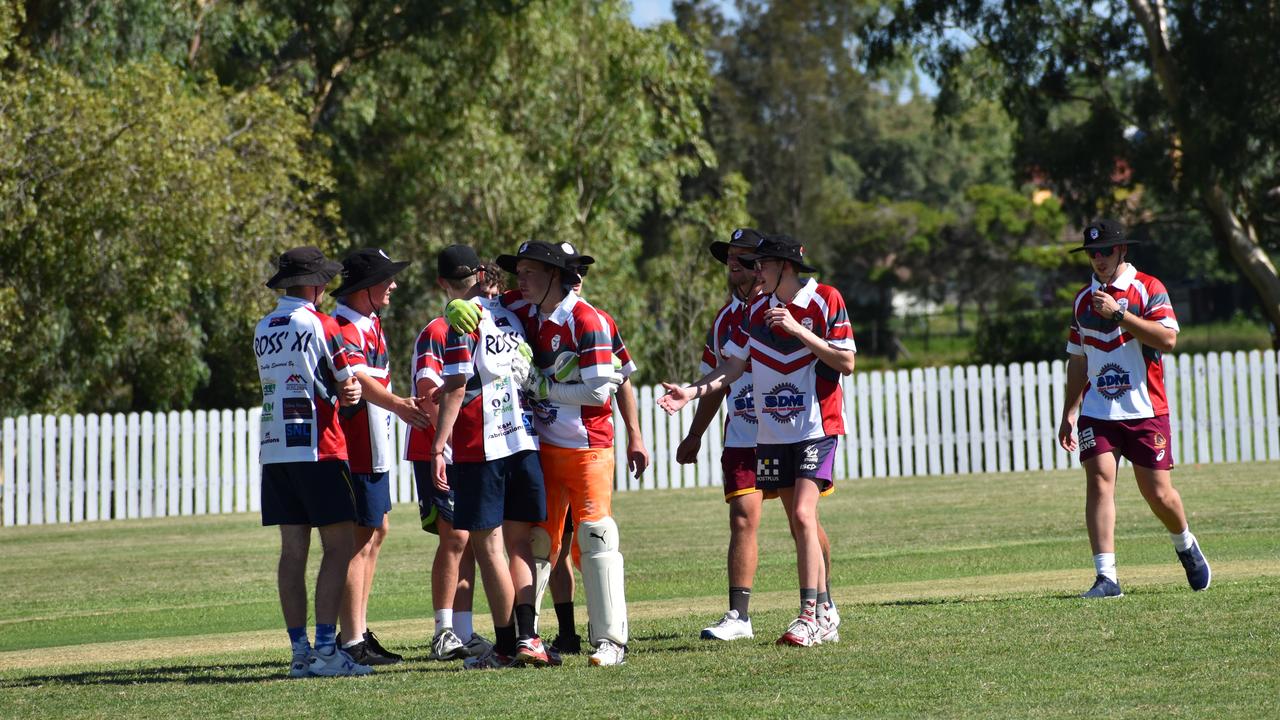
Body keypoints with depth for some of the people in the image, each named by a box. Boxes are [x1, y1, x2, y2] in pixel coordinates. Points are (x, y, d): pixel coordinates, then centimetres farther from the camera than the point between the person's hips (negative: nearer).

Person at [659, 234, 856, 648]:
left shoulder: (826, 301, -6)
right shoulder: (758, 309, 10)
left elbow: (846, 362, -10)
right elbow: (733, 365, 9)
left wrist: (798, 330, -17)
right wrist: (691, 392, -5)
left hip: (817, 427, -6)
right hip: (773, 431, 6)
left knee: (803, 516, -17)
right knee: (798, 524, 6)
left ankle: (809, 616, -18)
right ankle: (823, 610, 13)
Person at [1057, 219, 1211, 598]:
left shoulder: (1148, 288, -1)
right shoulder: (1083, 299, 13)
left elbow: (1168, 338, -16)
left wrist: (1118, 314, -21)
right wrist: (1069, 411, 17)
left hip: (1145, 410, -3)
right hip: (1097, 411, 3)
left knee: (1158, 493, 2)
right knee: (1099, 480, -14)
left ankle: (1185, 546, 33)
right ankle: (1106, 576, -17)